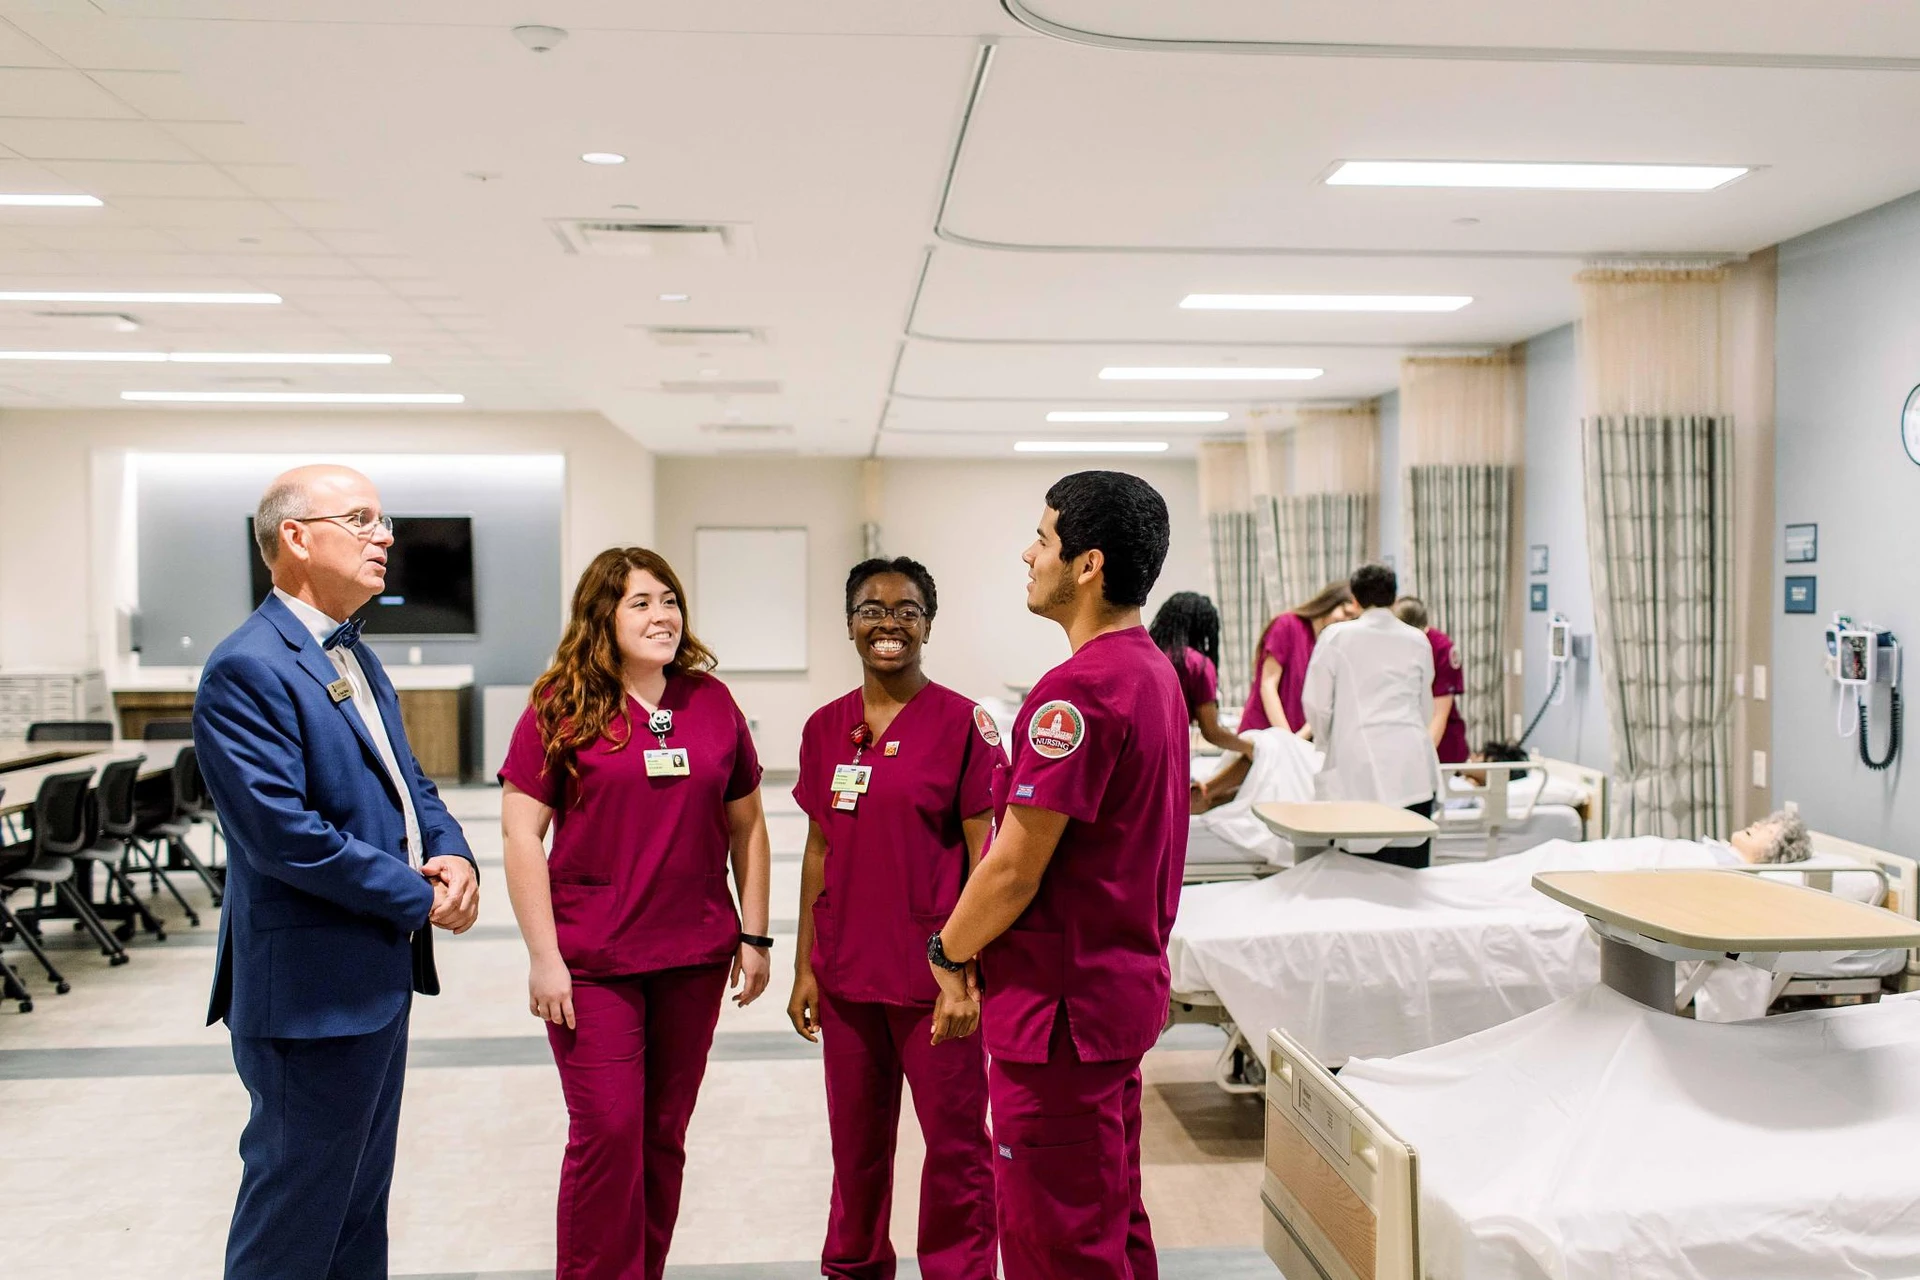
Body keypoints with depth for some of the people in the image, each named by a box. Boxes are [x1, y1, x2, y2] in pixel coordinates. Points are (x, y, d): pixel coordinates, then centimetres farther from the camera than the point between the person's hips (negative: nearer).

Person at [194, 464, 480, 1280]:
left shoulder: (354, 656, 11)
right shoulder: (247, 669, -19)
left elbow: (407, 781, 15)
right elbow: (284, 835, -25)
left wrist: (453, 854, -6)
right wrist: (420, 898, -16)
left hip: (379, 976, 9)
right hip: (313, 989, -9)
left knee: (362, 1197, 22)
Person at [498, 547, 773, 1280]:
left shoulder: (712, 702, 5)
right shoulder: (561, 707, -5)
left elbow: (746, 826, 10)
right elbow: (521, 834, -6)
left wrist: (753, 935, 7)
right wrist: (544, 956, -10)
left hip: (694, 957, 3)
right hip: (592, 961, -3)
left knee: (665, 1136, 12)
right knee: (607, 1133, -2)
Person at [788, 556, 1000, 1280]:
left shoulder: (963, 723, -8)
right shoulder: (825, 728, 6)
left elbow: (983, 859, -8)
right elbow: (820, 852, 11)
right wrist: (805, 967, 10)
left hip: (932, 974, -4)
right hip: (847, 972, 4)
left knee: (955, 1141, 5)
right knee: (856, 1140, 18)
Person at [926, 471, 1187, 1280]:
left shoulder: (1079, 688, -22)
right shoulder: (1155, 673, 9)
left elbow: (1015, 867, -22)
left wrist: (949, 952, -3)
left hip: (1061, 998, -10)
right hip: (1123, 978, 10)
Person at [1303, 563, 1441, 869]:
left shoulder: (1337, 636, 1)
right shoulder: (1418, 641, 11)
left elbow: (1316, 704, 2)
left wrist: (1328, 744, 19)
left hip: (1358, 767, -2)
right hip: (1413, 770, 3)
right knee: (1412, 866, 4)